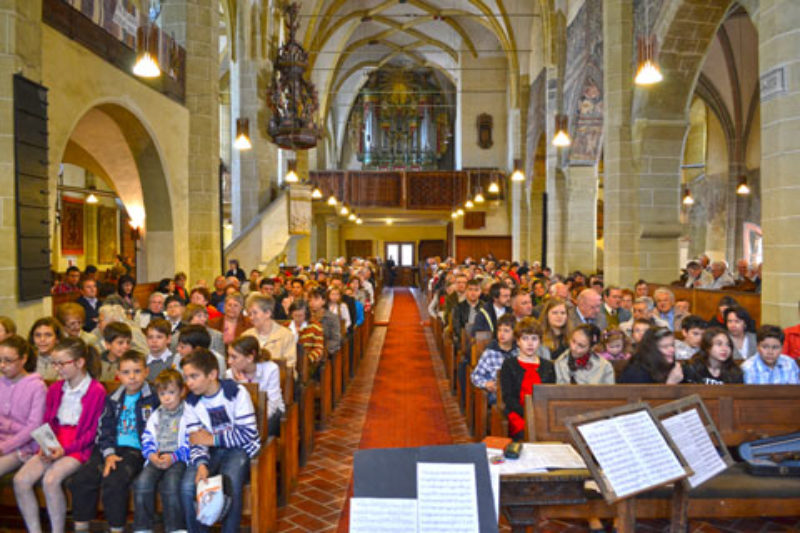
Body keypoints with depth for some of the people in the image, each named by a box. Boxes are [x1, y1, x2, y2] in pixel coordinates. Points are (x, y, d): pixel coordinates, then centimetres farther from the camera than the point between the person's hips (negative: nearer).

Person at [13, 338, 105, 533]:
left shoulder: (97, 391, -9)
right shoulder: (55, 389, 11)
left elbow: (93, 431, -8)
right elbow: (47, 423, 14)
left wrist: (65, 449, -17)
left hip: (79, 446, -6)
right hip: (53, 445, 6)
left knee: (50, 479, -28)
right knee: (20, 480, -15)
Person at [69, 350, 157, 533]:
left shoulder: (153, 398, -1)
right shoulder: (112, 399, 14)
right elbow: (104, 429, 10)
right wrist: (109, 453, -5)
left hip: (136, 450, -5)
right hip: (111, 448, 5)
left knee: (113, 482, -28)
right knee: (81, 479, -15)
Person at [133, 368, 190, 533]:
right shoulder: (155, 416, 21)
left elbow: (190, 444, -3)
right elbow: (147, 440, 13)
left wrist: (173, 457, -16)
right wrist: (151, 455, -7)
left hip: (178, 458, -4)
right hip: (156, 458, 4)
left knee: (170, 483, -31)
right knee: (142, 481, -24)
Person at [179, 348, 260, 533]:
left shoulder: (236, 392, -13)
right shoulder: (191, 402, 1)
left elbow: (248, 434, -16)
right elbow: (196, 440, -3)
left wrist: (212, 439, -13)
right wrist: (201, 464, -23)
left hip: (240, 448, -4)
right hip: (212, 450, 4)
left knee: (230, 486, -32)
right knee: (187, 486, -23)